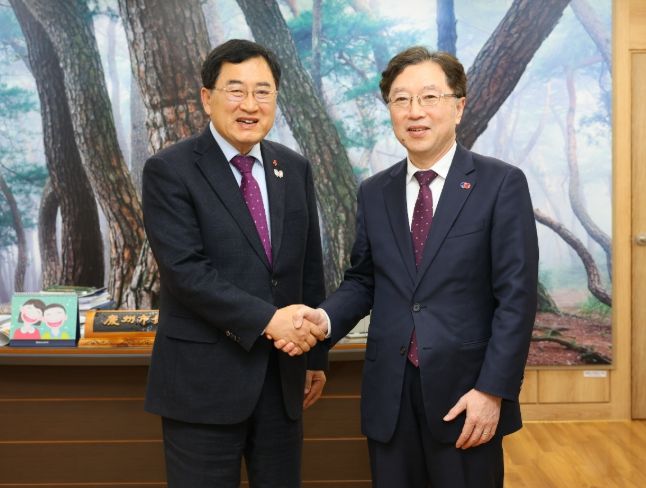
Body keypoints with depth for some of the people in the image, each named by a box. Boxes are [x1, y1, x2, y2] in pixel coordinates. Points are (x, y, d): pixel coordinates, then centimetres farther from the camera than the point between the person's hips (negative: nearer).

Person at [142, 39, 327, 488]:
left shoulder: (295, 168, 8)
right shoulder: (169, 170, -8)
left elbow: (310, 268, 11)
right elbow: (186, 270, -17)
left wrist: (315, 353, 13)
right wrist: (267, 320, -20)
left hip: (282, 374, 5)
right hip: (204, 378, -4)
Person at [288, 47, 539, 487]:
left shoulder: (502, 184, -6)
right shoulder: (374, 192, 7)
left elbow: (516, 296, -9)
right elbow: (362, 281, 11)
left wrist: (492, 390, -13)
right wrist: (325, 318, -9)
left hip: (465, 390, -3)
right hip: (389, 392, 4)